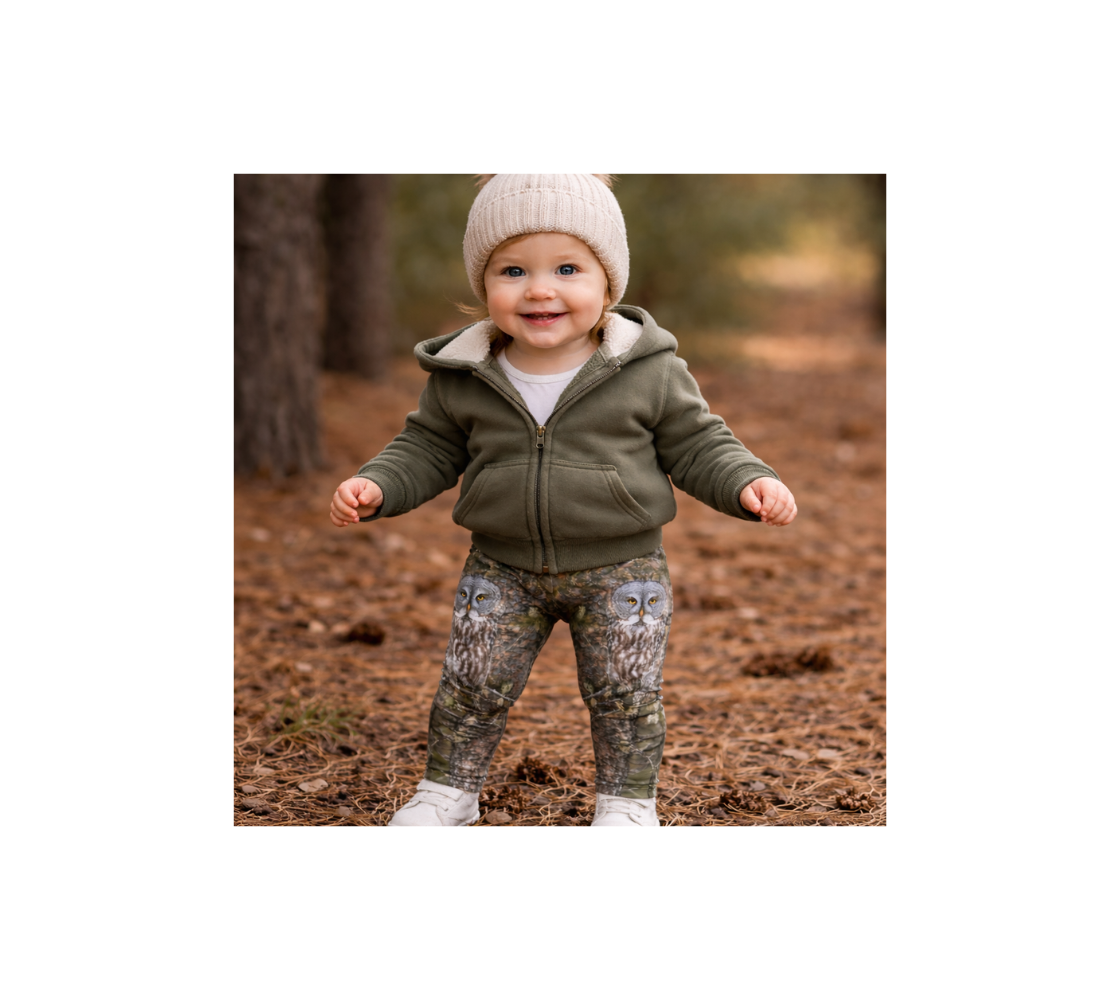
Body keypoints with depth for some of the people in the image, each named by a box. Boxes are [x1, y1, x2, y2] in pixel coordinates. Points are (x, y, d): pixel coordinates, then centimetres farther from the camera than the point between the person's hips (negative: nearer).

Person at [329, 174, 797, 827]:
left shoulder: (651, 373, -11)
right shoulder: (462, 380, -6)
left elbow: (695, 444, -3)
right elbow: (429, 449, 5)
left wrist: (749, 482, -18)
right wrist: (376, 487, -11)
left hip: (622, 569, -1)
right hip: (503, 570, 2)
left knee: (625, 692, 4)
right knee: (472, 683, 5)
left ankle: (628, 802, 23)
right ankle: (449, 791, 25)